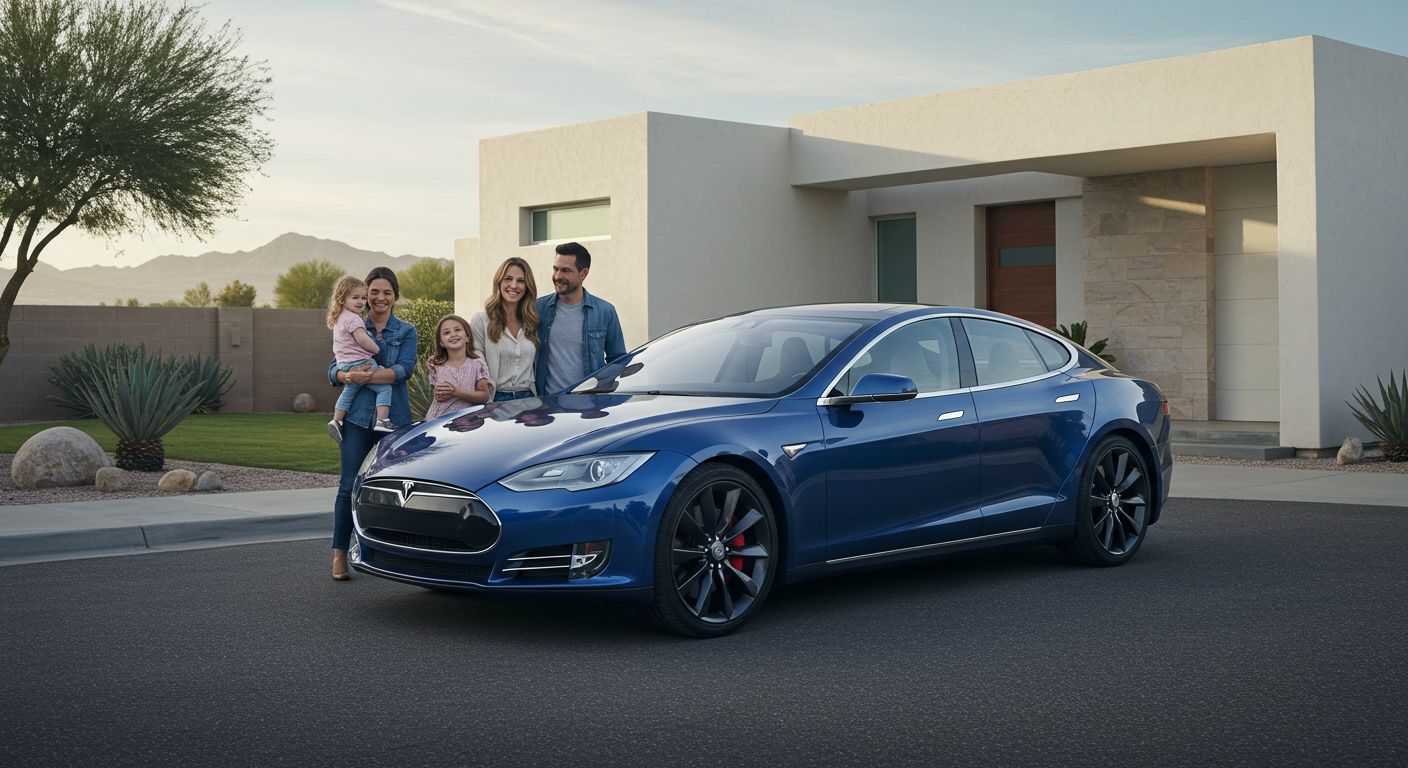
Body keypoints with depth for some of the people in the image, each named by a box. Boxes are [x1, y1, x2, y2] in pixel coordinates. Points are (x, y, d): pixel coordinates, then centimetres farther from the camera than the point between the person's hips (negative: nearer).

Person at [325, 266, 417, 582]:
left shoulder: (406, 332, 8)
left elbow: (405, 369, -8)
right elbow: (333, 370, 4)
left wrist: (369, 375, -23)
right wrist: (348, 376, -19)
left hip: (394, 417, 0)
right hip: (357, 415, 0)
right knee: (350, 484, -4)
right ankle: (339, 554, -1)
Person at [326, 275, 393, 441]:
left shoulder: (339, 319, 19)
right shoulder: (353, 319, -14)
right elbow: (362, 339, -22)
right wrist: (376, 349, -9)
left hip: (344, 364, 10)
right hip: (360, 363, -10)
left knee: (348, 393, 26)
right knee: (384, 388, -7)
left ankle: (336, 421, 26)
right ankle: (382, 421, -16)